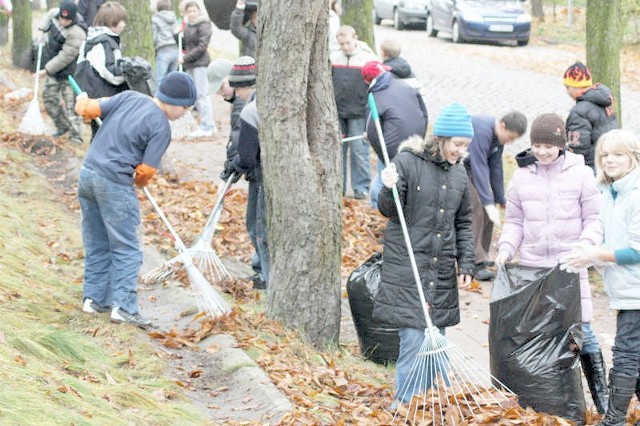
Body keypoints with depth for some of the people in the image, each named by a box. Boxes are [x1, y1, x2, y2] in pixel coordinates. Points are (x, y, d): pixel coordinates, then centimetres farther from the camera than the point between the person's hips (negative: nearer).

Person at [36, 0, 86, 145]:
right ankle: (62, 126, 32)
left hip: (69, 72, -8)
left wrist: (46, 70, -20)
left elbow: (64, 58, -28)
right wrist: (42, 30, 8)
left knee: (70, 103, -7)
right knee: (49, 97, 16)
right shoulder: (54, 14, -8)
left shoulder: (76, 34, -31)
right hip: (53, 70, 8)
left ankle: (76, 135, 0)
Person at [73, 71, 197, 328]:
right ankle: (123, 306, -8)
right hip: (115, 185, -7)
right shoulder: (161, 127, -11)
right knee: (126, 250, 0)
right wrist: (140, 182, 13)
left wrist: (83, 102, 28)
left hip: (88, 173, 7)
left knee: (96, 244, 17)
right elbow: (146, 171, -10)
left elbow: (90, 109, 5)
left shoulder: (128, 97, 4)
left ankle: (94, 298, 22)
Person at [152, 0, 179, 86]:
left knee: (160, 80, -6)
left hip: (163, 51, -6)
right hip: (175, 50, 6)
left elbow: (155, 38, -3)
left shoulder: (155, 19, -3)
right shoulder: (174, 18, 12)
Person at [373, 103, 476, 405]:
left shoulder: (459, 173, 10)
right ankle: (404, 408, -4)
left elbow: (463, 222, 17)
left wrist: (466, 264, 10)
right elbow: (389, 211, -6)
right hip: (407, 267, -6)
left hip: (442, 271, 6)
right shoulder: (407, 162, -8)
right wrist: (389, 190, -27)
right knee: (414, 340, -11)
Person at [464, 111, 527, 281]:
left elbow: (495, 169, 6)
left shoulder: (498, 136, 0)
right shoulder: (482, 132, -30)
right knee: (475, 209, -18)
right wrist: (489, 204, -34)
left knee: (487, 209, 5)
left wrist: (501, 200, 7)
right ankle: (476, 263, -21)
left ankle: (482, 256, 15)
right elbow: (479, 168, -32)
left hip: (466, 168, 10)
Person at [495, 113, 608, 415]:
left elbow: (594, 218, 1)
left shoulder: (580, 174, -2)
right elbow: (514, 221, 14)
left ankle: (602, 397, 7)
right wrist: (506, 248, -3)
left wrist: (585, 246, -16)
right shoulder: (522, 176, 6)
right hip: (532, 266, 3)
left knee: (581, 329, -4)